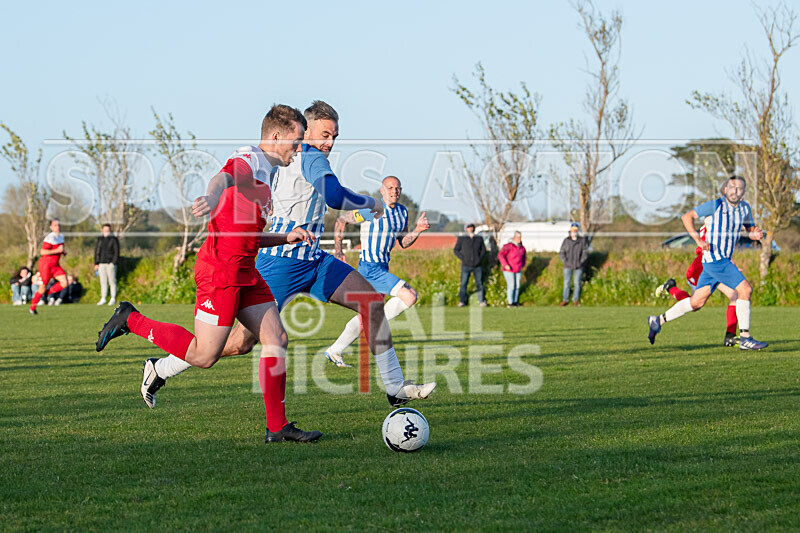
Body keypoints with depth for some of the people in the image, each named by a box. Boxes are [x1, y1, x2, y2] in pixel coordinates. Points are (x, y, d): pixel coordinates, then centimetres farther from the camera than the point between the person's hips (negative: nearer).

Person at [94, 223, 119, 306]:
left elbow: (116, 252, -5)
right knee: (103, 282, 7)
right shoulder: (100, 239, 14)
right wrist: (96, 263, 10)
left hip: (110, 263, -5)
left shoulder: (113, 239, -2)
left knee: (112, 281, -4)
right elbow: (97, 251, 17)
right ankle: (103, 299, 11)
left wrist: (114, 263, -13)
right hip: (101, 263, 5)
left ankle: (113, 299, 1)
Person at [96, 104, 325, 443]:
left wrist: (287, 237, 16)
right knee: (204, 356, -9)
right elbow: (224, 176, -35)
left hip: (245, 271, 10)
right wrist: (212, 196, -57)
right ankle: (131, 320, 7)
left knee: (276, 339, 3)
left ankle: (277, 427, 6)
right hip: (221, 269, -10)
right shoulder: (249, 160, -8)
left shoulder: (265, 173, 23)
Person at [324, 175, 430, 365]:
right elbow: (341, 221, -3)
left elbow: (404, 242, 19)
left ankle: (334, 351, 20)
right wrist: (338, 251, -5)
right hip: (369, 268, -8)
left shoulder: (402, 212, 11)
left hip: (383, 268, 8)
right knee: (410, 296, -18)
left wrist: (418, 229, 1)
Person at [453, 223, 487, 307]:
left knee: (479, 284, 1)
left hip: (477, 266, 2)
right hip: (466, 265, -2)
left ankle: (482, 301, 6)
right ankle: (462, 302, -4)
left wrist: (480, 258, -1)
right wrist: (462, 258, -7)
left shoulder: (479, 238, 9)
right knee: (463, 283, -7)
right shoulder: (461, 238, 3)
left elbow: (483, 250, 14)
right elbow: (456, 250, 4)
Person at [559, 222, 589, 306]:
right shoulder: (566, 240, 1)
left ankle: (575, 300, 14)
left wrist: (580, 262, -8)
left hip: (578, 267, -1)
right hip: (568, 266, 1)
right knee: (566, 283, 4)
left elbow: (585, 252, 0)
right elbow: (561, 252, 6)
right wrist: (564, 261, -5)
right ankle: (565, 300, 12)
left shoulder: (582, 240, -1)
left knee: (577, 283, 4)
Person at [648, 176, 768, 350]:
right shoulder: (716, 205, -9)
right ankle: (745, 339, -10)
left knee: (696, 302, 11)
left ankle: (658, 320, 22)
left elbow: (750, 229, 21)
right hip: (714, 257, -8)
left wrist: (755, 234, -4)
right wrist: (698, 239, -15)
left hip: (724, 260, 8)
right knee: (745, 290, -15)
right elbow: (686, 217, -4)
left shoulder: (745, 208, 10)